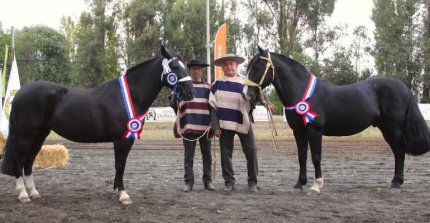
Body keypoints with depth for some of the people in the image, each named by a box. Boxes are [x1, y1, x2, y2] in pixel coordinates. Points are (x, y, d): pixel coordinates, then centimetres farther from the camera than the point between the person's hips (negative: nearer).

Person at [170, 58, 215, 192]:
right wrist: (179, 113, -15)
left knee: (207, 155, 7)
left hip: (205, 126, 2)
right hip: (188, 126, -2)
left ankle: (208, 180, 15)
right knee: (188, 156, 3)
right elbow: (173, 102, 4)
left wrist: (212, 120, 2)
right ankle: (189, 181, 9)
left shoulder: (208, 87, 11)